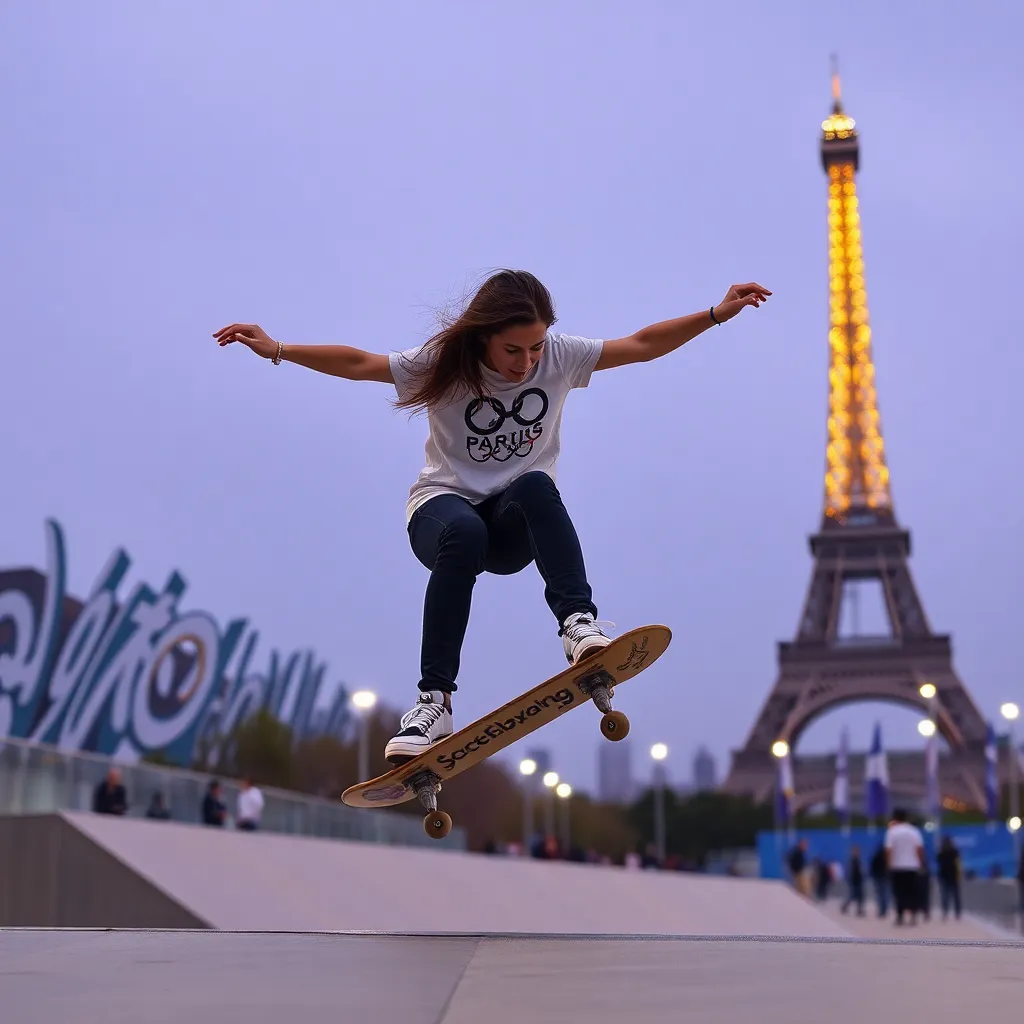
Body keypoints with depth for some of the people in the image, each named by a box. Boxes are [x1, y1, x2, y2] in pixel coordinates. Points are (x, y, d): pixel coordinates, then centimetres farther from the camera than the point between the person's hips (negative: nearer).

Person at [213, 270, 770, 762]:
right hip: (442, 505, -2)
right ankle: (434, 703, -35)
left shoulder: (559, 356, -5)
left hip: (516, 525, 2)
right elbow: (357, 363, -10)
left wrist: (717, 313, -8)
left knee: (535, 486, -35)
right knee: (463, 533, -39)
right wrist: (277, 349, -20)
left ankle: (579, 623, -38)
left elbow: (643, 345, -2)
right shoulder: (443, 363, -10)